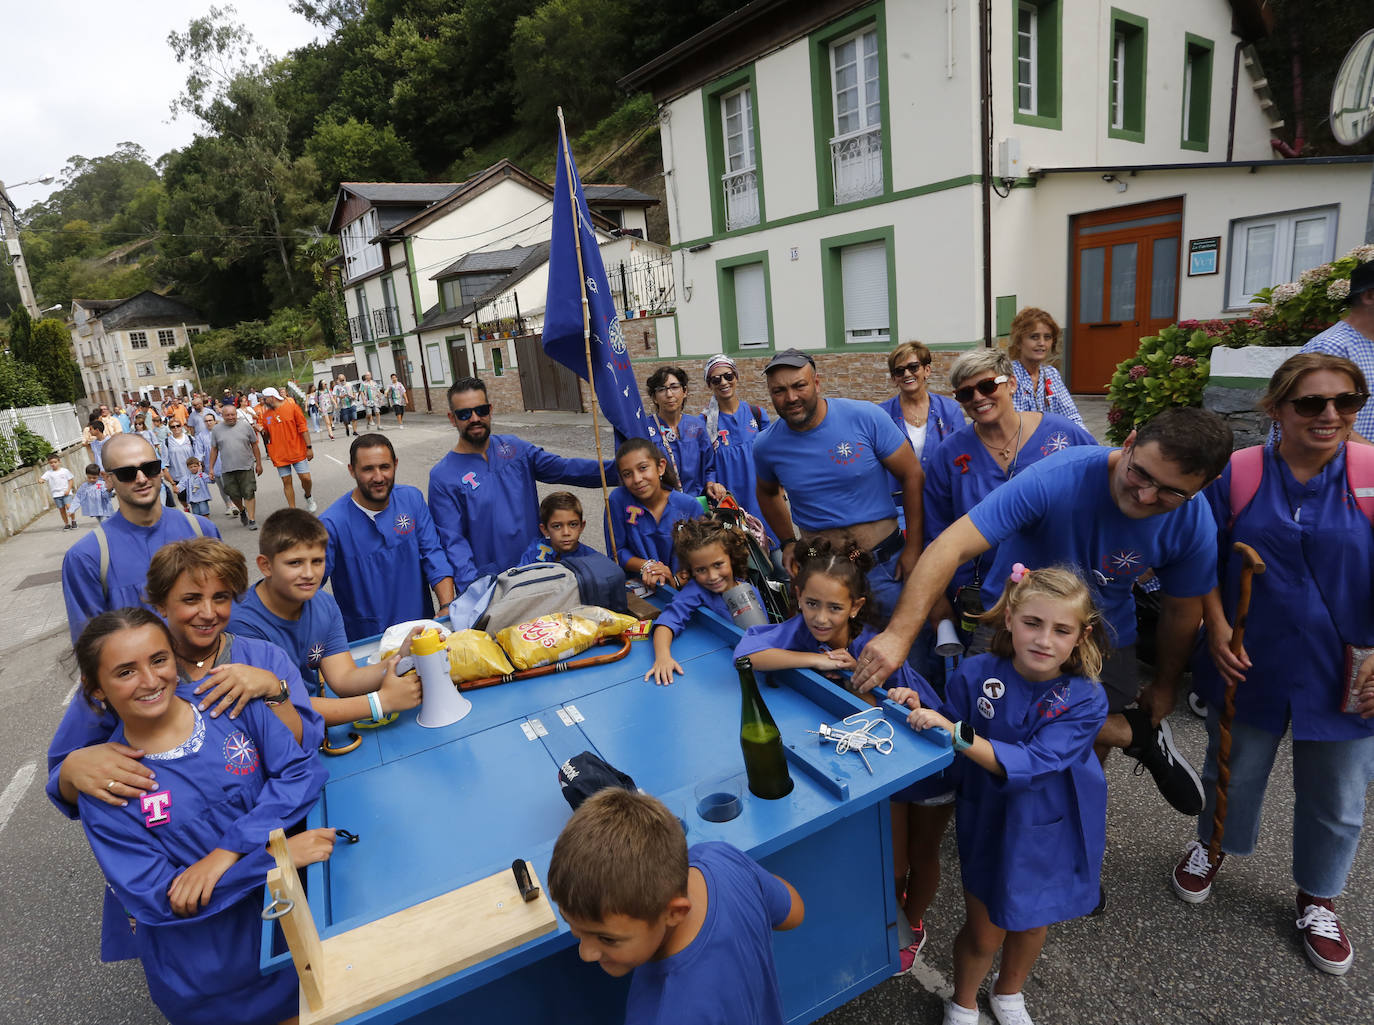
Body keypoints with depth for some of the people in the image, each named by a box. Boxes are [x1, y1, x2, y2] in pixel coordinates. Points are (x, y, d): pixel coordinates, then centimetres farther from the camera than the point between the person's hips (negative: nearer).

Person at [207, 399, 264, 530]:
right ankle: (242, 510, 35)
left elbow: (254, 446, 7)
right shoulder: (216, 429, 6)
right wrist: (211, 468, 8)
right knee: (234, 494, 7)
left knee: (249, 494, -4)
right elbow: (214, 450, 10)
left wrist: (259, 464, 6)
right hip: (227, 469, 2)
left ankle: (252, 519, 0)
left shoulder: (246, 426, 3)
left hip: (246, 467, -2)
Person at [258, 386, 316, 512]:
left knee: (306, 478, -7)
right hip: (280, 455, 3)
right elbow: (267, 435, 17)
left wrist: (309, 447, -9)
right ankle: (292, 509, 11)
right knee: (286, 481, 3)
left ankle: (308, 497, 23)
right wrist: (262, 431, -7)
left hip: (297, 452, -3)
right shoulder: (266, 415, 8)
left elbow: (303, 427, -4)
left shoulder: (292, 407, -3)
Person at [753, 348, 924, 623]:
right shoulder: (766, 445, -5)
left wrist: (914, 547, -8)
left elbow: (913, 476, -7)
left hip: (885, 562, -1)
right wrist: (788, 542, 9)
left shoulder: (866, 418, -15)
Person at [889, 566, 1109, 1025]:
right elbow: (946, 747, -9)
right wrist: (921, 711, -29)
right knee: (984, 933, 12)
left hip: (1050, 832, 1)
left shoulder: (1085, 699, -22)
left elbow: (1030, 764, -33)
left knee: (1032, 922, 24)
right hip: (989, 826, 0)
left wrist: (955, 732, -41)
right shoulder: (975, 674, -20)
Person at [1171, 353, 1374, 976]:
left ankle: (1317, 898, 44)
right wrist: (1218, 632, -11)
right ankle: (1212, 845, 50)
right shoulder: (1236, 475, -8)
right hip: (1250, 666, 0)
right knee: (1232, 773, 21)